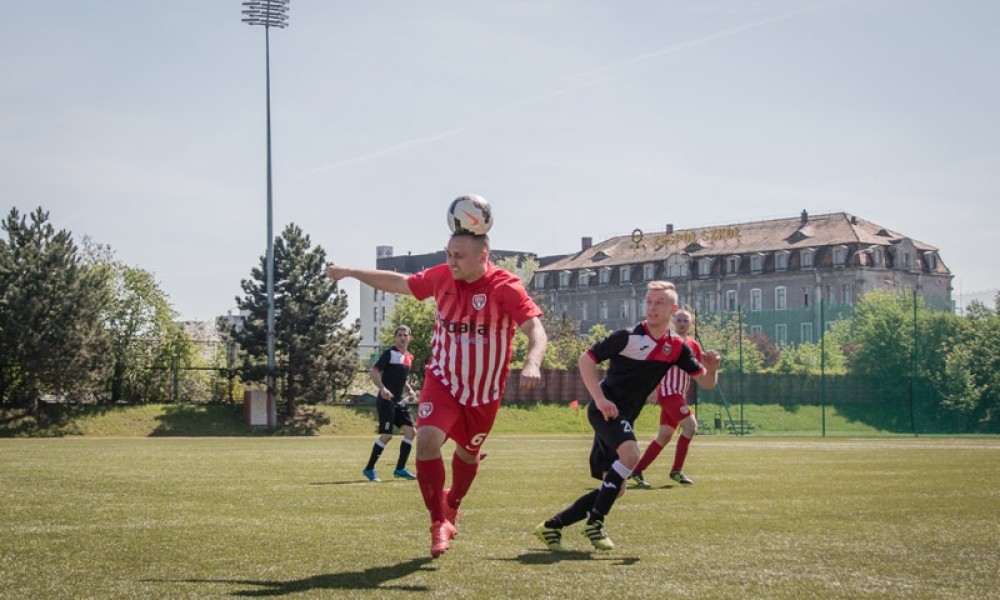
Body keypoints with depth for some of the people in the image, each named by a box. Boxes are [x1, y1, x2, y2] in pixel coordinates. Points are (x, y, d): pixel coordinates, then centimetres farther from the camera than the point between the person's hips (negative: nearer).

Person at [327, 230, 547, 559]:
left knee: (468, 454, 18)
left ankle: (452, 504, 51)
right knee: (427, 439, -23)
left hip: (484, 390, -1)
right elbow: (400, 283, 10)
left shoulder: (505, 287, -20)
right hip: (442, 380, 1)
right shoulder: (442, 277, -7)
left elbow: (535, 328, -30)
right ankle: (439, 524, -9)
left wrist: (532, 363, -50)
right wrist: (352, 272, 12)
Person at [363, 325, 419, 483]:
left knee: (411, 431, 2)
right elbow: (373, 372, -16)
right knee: (387, 435, -11)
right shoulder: (390, 353, -9)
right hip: (386, 401, -8)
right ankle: (369, 469, 2)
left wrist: (409, 389, 10)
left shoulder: (409, 357, 14)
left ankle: (400, 469, 11)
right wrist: (382, 388, -30)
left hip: (400, 401, 8)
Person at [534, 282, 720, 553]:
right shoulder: (628, 337, -13)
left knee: (615, 487, 6)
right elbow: (585, 359, -10)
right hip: (605, 409, -7)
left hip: (624, 418, 7)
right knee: (630, 454, -33)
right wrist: (600, 398, -20)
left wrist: (712, 368, -20)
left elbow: (706, 382, 4)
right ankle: (595, 521, -20)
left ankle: (552, 526, 16)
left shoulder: (677, 347, 2)